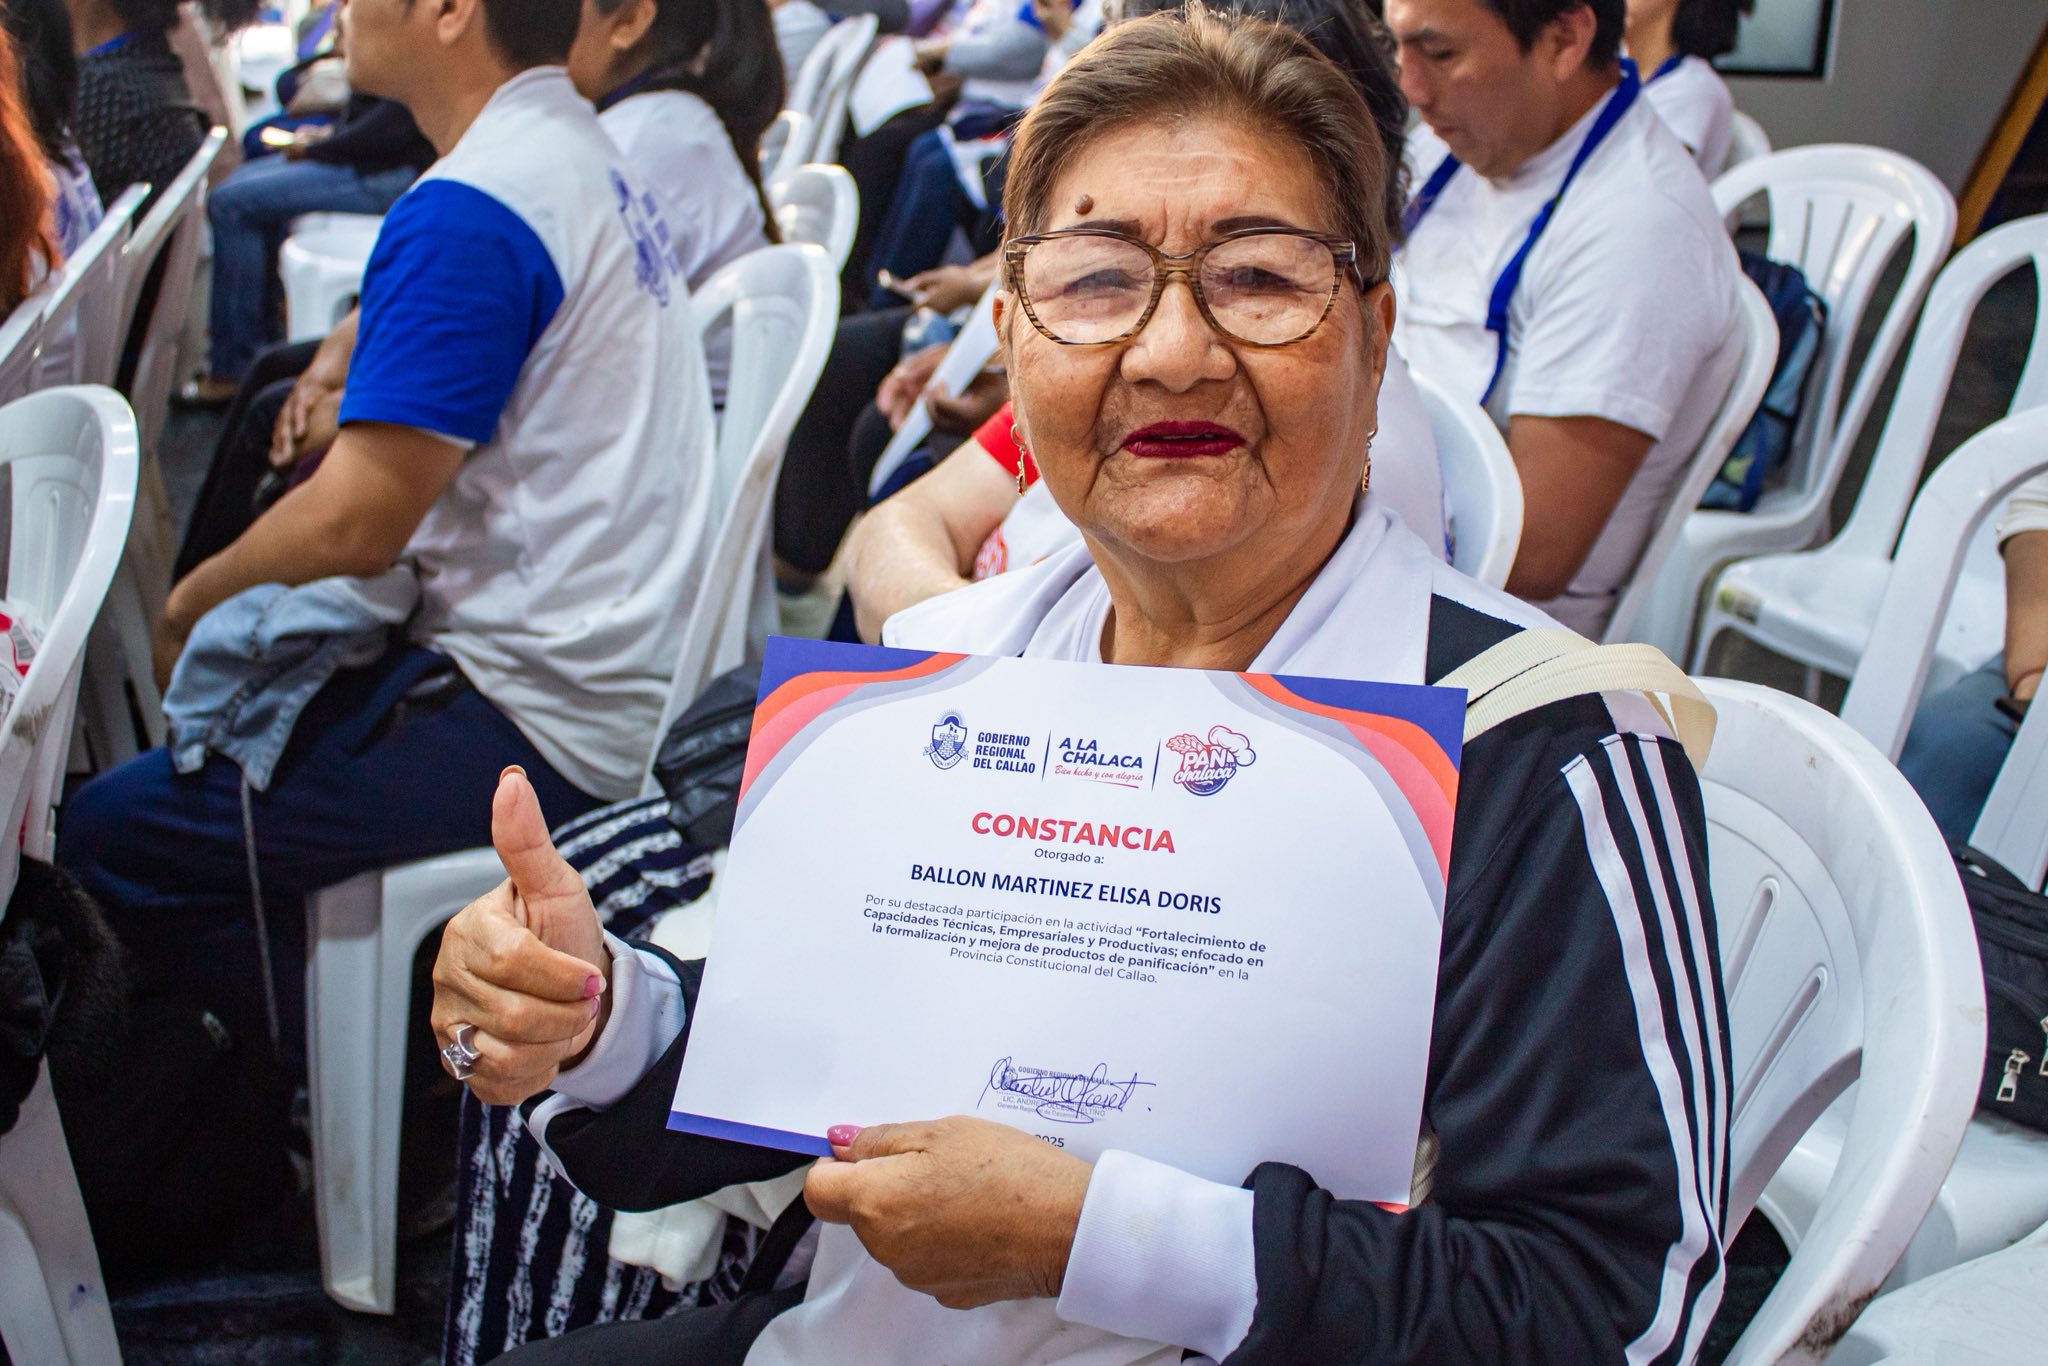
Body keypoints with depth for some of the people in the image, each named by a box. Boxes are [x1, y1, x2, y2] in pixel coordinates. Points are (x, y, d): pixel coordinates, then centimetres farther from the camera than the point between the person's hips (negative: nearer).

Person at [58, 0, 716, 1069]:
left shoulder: (467, 214, -21)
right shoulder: (573, 144, 11)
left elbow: (355, 521, -20)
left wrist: (192, 601, -3)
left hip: (541, 722, -10)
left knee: (102, 840, -6)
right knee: (237, 699, 26)